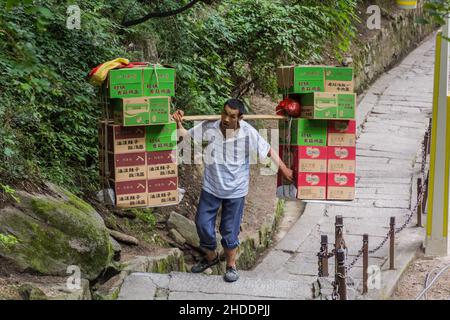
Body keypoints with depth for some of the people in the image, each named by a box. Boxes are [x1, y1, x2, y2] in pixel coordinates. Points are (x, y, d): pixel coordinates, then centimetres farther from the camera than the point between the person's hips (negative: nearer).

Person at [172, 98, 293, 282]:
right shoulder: (209, 128, -14)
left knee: (230, 230, 8)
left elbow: (269, 151, -8)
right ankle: (211, 257, 37)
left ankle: (231, 265, 31)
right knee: (203, 224, 11)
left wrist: (284, 170, -7)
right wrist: (178, 123, -22)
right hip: (211, 187, 2)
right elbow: (184, 136, -4)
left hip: (235, 190, -2)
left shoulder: (249, 133, -18)